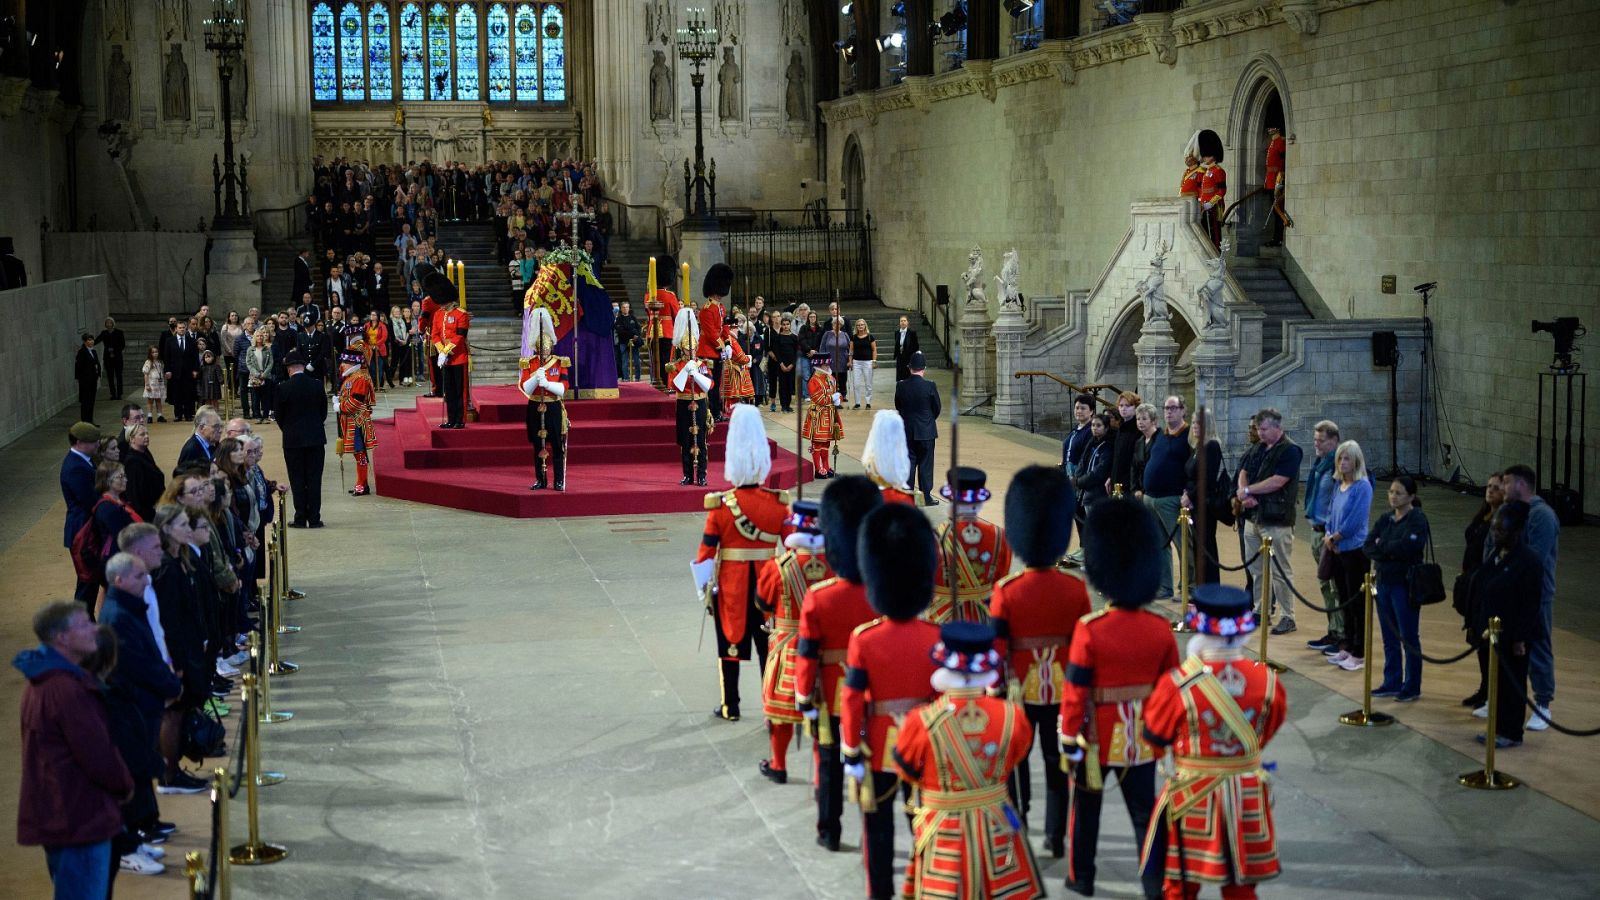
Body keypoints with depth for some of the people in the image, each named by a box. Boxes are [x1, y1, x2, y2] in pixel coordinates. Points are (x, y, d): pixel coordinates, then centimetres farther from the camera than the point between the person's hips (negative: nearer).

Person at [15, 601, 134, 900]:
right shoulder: (67, 688, -22)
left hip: (54, 816, 11)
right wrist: (125, 785, -1)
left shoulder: (42, 681, 12)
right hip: (80, 819, -11)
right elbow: (99, 755, -21)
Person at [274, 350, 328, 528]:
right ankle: (314, 518, 5)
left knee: (297, 480, 4)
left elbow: (279, 415, -1)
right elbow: (324, 412, 6)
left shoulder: (283, 388, -10)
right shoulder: (317, 385, -3)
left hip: (292, 440, -2)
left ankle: (300, 518, 4)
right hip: (316, 438, 2)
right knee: (314, 479, 5)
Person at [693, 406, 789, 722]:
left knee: (730, 646, 11)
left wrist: (705, 590, 2)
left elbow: (706, 552, -8)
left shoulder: (721, 506, -10)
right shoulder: (778, 503, -5)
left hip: (731, 587, -1)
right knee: (769, 646, 9)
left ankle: (730, 706, 18)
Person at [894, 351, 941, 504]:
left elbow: (898, 408, 3)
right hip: (926, 432, -2)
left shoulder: (901, 386, -7)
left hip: (907, 431, 2)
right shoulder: (930, 386, -14)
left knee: (908, 463, 10)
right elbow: (937, 409, -4)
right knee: (925, 464, 6)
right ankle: (926, 496, 9)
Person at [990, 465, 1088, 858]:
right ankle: (1056, 838, 17)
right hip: (1061, 691, 2)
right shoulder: (1076, 590, -8)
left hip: (1019, 690, -2)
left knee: (1015, 763, 11)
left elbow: (996, 650, -12)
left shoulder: (1006, 591, -14)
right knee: (1058, 764, 12)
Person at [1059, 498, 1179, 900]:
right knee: (1144, 811, 12)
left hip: (1097, 737, -2)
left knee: (1086, 807, 16)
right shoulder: (1161, 629, -9)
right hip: (1142, 740, 3)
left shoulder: (1090, 629, -20)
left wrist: (1068, 739, -6)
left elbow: (1075, 690, -16)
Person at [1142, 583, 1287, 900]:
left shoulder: (1178, 684, -22)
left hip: (1193, 797, -3)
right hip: (1248, 797, 3)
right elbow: (1267, 732, 6)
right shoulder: (1267, 680, -11)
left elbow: (1154, 736, -5)